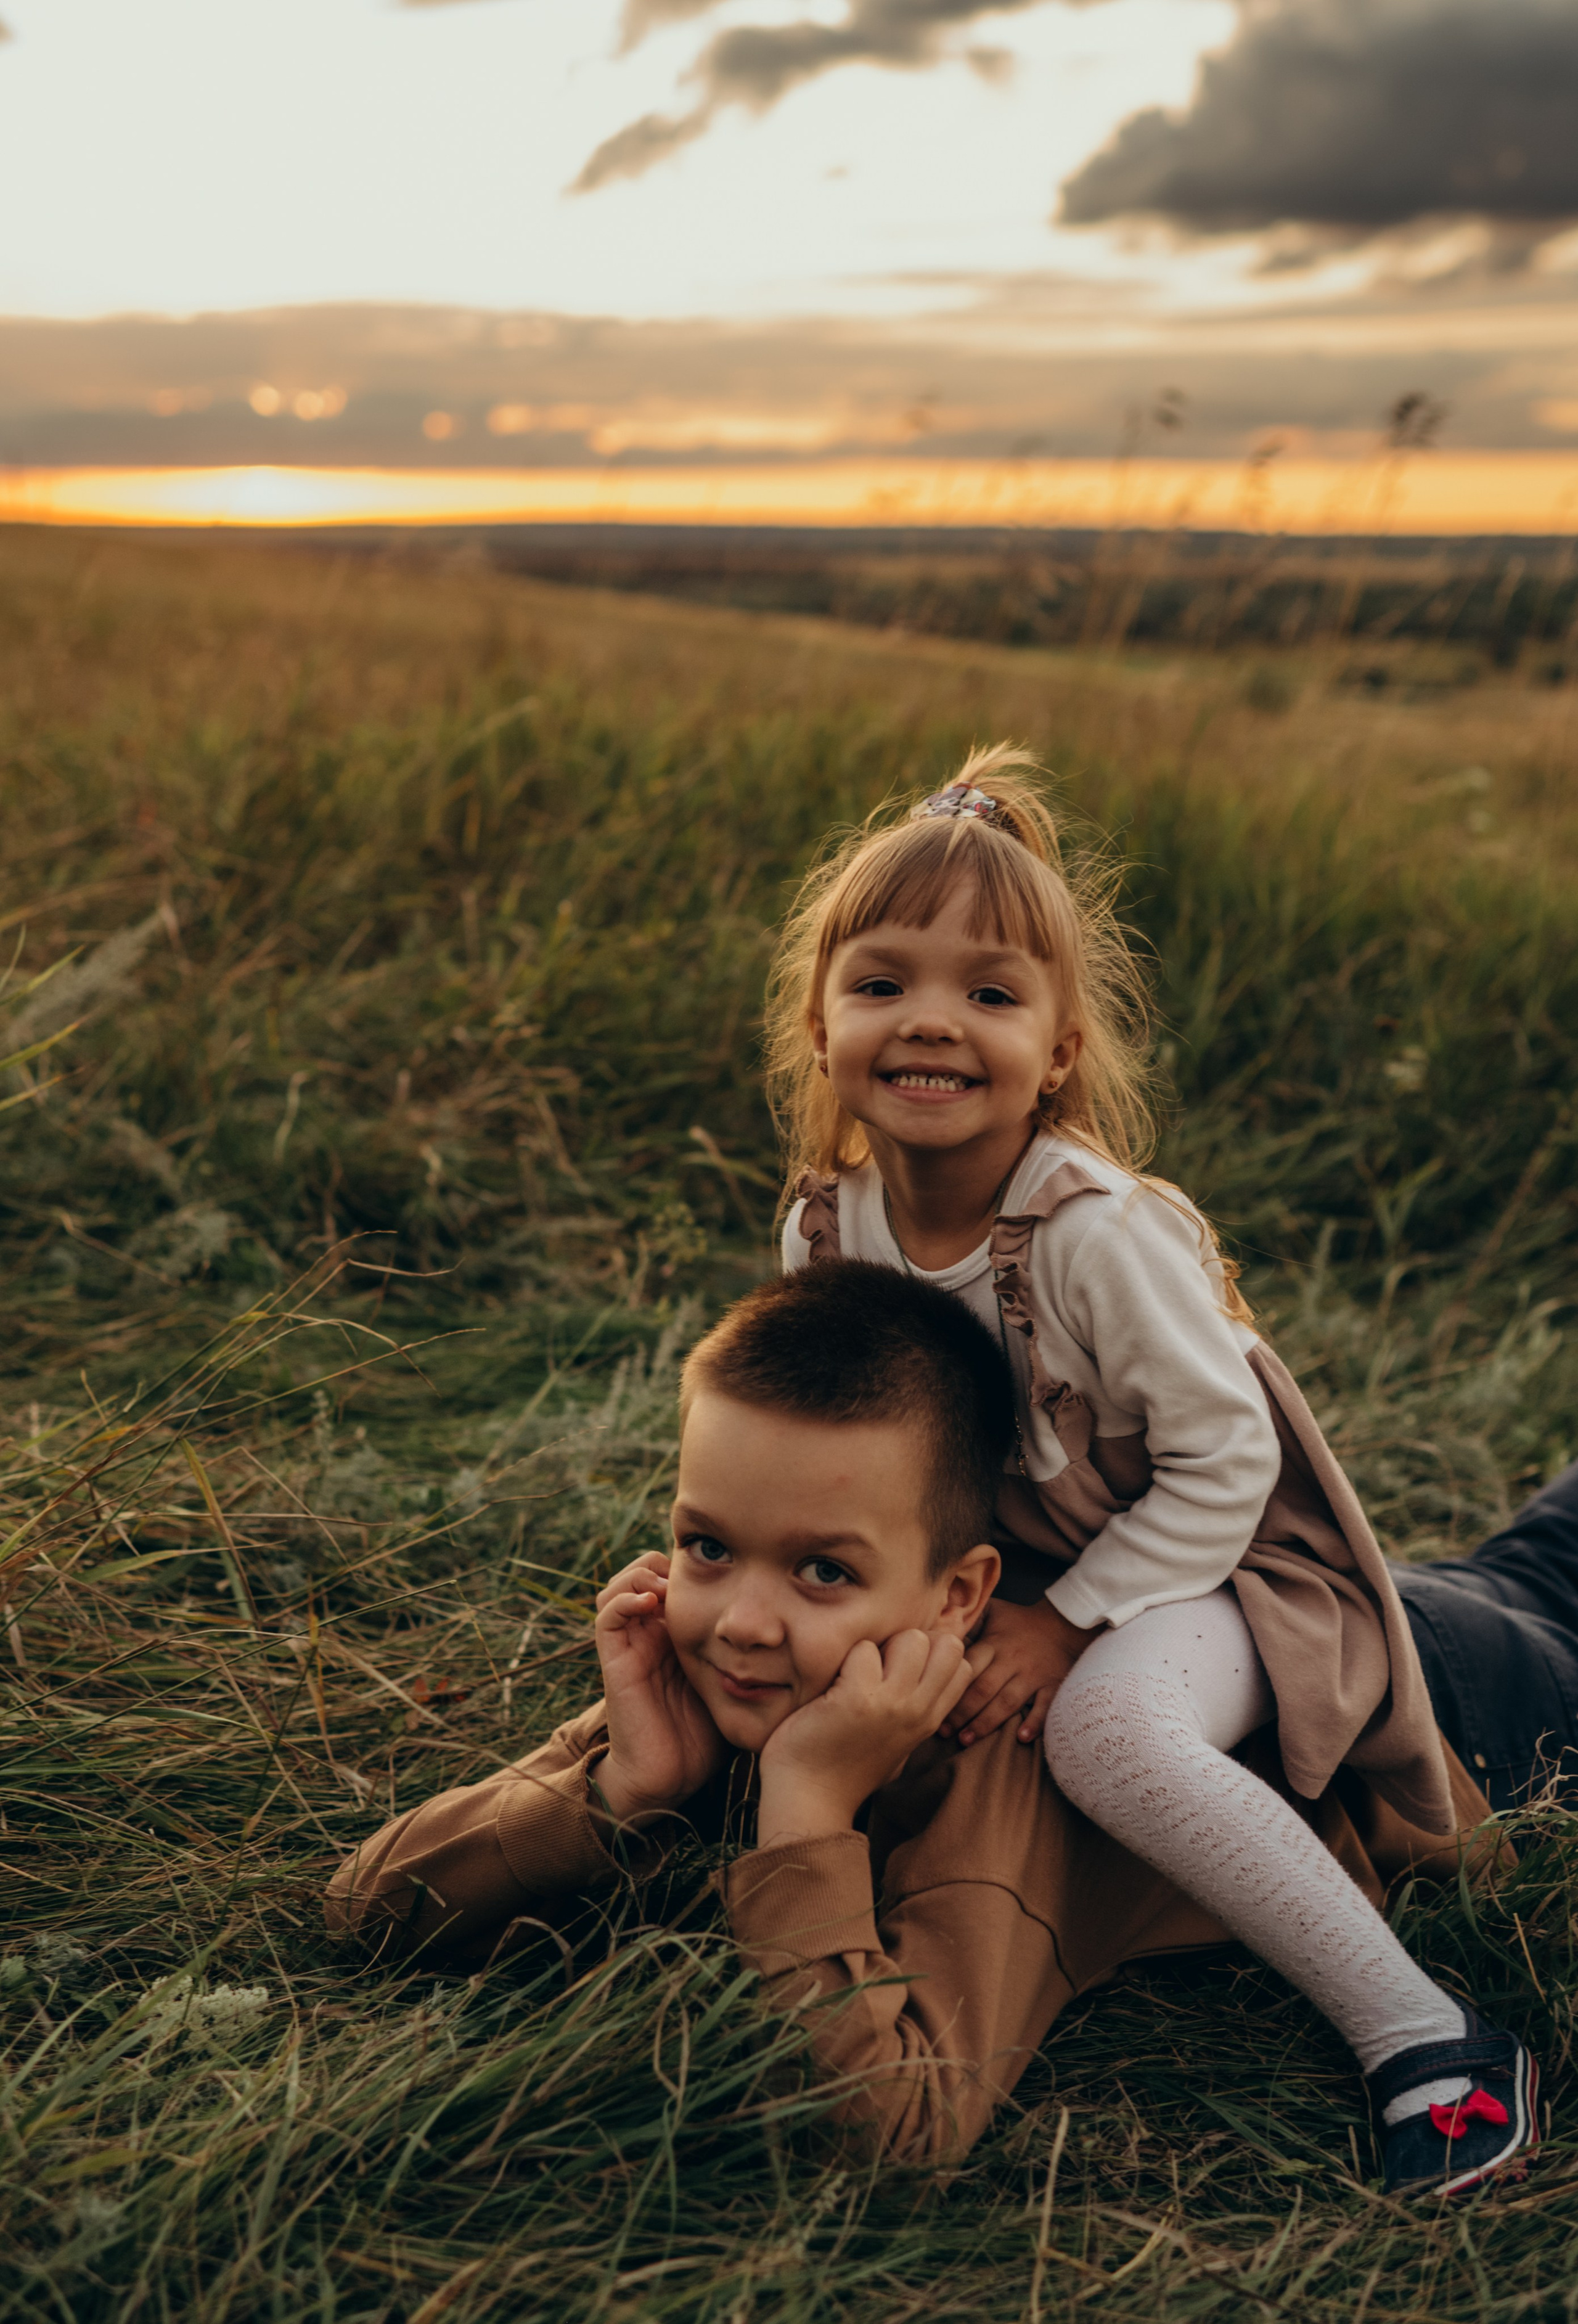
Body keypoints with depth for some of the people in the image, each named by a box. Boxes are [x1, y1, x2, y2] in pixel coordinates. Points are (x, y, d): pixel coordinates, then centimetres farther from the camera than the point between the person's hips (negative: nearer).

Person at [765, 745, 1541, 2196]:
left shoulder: (1102, 1232, -29)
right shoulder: (828, 1228, -11)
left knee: (1111, 1727, -34)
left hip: (1206, 1564, -7)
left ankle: (1424, 2036, -22)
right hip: (1000, 1569, 8)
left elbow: (1224, 1462, -23)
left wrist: (1067, 1623, -22)